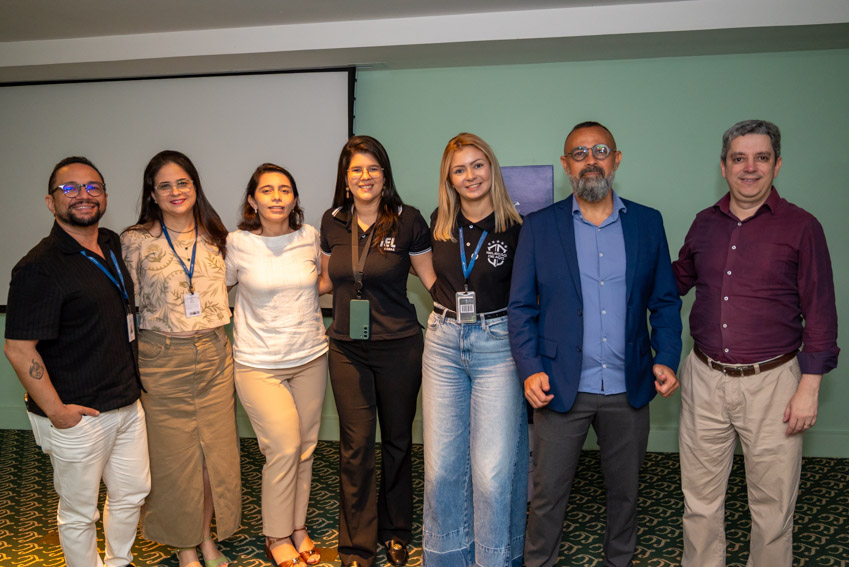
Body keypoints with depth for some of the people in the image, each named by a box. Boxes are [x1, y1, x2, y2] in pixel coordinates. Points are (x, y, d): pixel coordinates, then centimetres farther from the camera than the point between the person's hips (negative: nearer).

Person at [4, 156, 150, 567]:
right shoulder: (39, 267, -18)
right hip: (77, 417, -7)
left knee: (132, 492, 21)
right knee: (79, 513, 12)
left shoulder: (113, 246, 5)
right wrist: (55, 410, -16)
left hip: (128, 405, 8)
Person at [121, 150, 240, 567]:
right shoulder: (135, 241, -3)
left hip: (213, 356, 3)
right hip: (162, 360, -3)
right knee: (174, 455, 7)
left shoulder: (215, 238, 6)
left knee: (216, 450, 8)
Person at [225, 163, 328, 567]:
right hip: (259, 364, -3)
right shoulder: (238, 243, -7)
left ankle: (298, 527, 30)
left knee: (305, 447, 10)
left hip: (310, 357, 3)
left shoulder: (309, 237, 0)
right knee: (285, 447, -8)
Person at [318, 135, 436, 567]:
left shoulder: (407, 221, -6)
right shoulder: (332, 223, 5)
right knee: (355, 445, 2)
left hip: (398, 347, -2)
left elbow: (433, 281, 0)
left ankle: (395, 531, 33)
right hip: (347, 348, 2)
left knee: (397, 440, 12)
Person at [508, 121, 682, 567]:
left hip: (629, 390, 2)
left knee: (625, 491, 18)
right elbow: (521, 306, -1)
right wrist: (530, 370, -11)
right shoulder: (539, 226, 0)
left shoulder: (648, 223, 5)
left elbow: (665, 301, 9)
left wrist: (667, 359, -3)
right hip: (560, 388, -2)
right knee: (548, 494, 8)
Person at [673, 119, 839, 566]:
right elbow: (677, 281, 22)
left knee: (772, 507, 11)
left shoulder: (801, 227, -4)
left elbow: (820, 313, -3)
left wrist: (809, 387, -7)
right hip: (704, 379, 3)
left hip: (771, 382, -3)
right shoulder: (705, 223, 7)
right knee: (700, 500, 13)